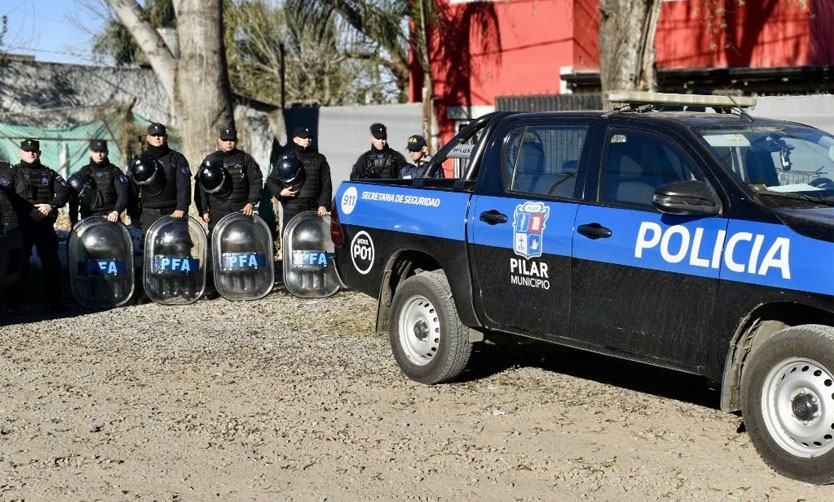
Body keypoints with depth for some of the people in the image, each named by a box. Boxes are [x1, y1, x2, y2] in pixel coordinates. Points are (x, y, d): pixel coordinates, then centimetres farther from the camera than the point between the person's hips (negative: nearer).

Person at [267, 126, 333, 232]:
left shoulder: (319, 159, 12)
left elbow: (326, 185, 9)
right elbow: (271, 180, 12)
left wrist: (323, 205, -2)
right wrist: (279, 192, -7)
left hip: (313, 209, 1)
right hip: (291, 210, 0)